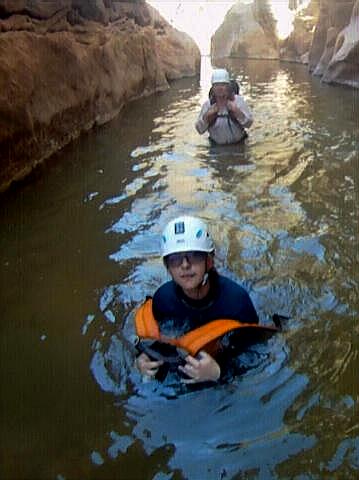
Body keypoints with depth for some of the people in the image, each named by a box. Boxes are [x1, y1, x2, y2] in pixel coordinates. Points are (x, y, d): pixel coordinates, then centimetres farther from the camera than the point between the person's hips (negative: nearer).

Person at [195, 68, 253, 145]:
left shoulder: (238, 100, -7)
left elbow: (248, 123, -10)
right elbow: (200, 130, -5)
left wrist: (237, 111, -24)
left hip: (238, 144, -1)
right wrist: (207, 116, -21)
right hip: (217, 146, 1)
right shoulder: (208, 104, -4)